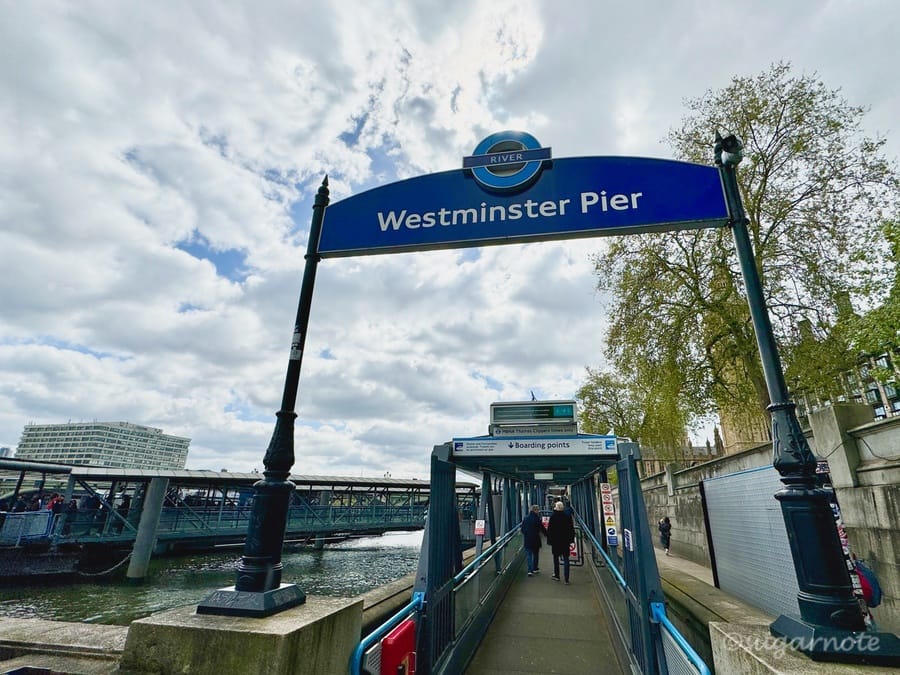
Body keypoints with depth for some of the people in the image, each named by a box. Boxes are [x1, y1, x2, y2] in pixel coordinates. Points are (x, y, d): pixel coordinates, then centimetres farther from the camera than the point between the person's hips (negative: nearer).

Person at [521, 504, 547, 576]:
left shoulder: (525, 518, 1)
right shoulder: (537, 519, -14)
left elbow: (522, 529, 7)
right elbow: (542, 528, -8)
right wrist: (546, 534, 9)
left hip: (527, 540, 3)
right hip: (535, 540, -3)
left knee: (528, 555, 7)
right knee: (535, 554, 15)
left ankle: (530, 570, -2)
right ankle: (534, 569, 25)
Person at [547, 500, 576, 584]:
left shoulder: (553, 517, -11)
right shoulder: (568, 516, -5)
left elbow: (549, 530, -8)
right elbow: (572, 529, 3)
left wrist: (549, 540, 0)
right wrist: (571, 539, 13)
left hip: (555, 541, -1)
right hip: (565, 541, 1)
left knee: (556, 558, 16)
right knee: (566, 559, 4)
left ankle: (557, 576, 24)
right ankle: (566, 579, 0)